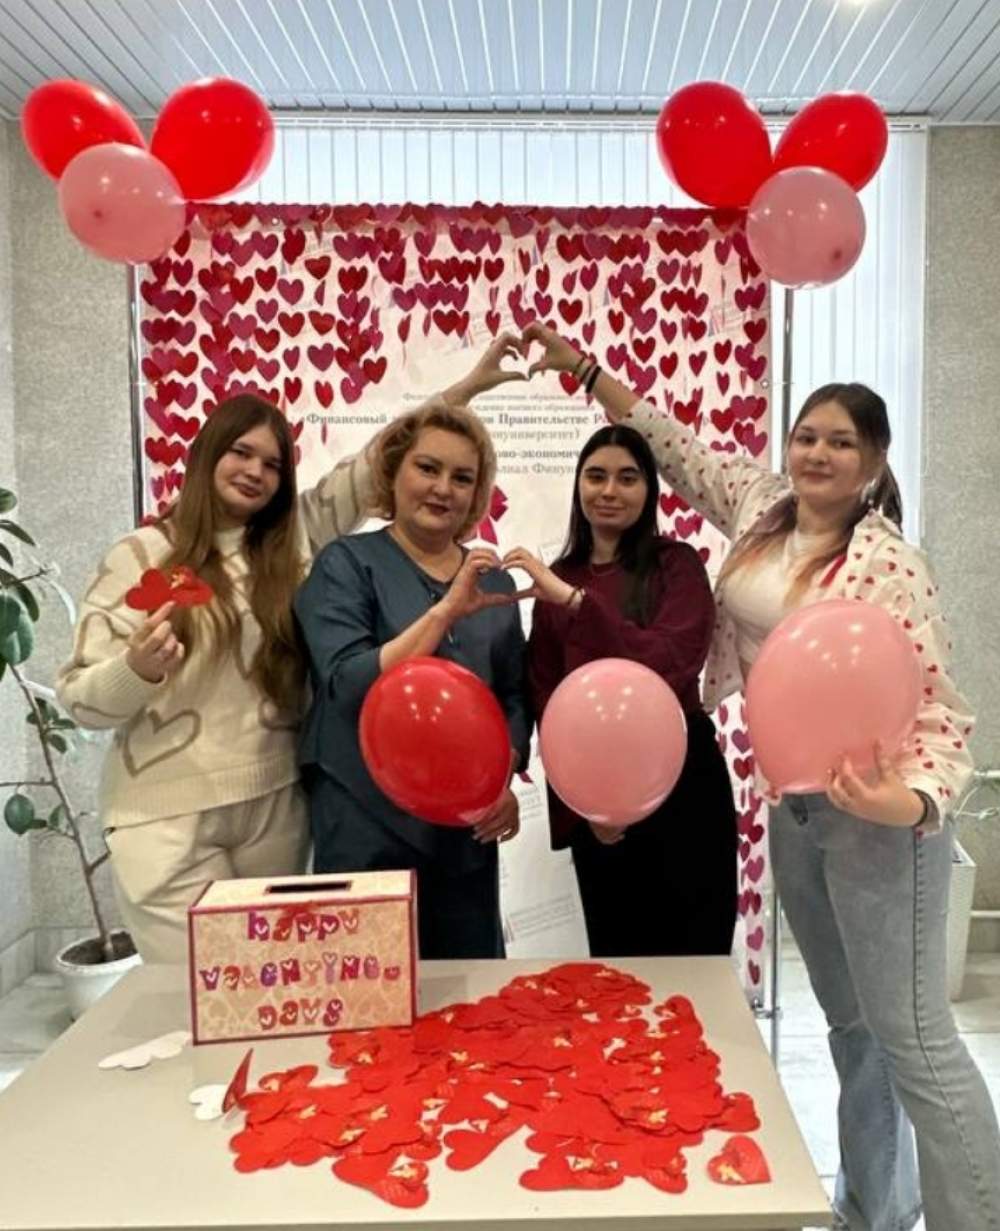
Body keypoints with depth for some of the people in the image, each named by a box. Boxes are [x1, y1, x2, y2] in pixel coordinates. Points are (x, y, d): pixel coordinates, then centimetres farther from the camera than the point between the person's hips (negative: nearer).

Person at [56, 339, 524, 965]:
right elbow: (80, 698, -5)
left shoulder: (294, 536, 5)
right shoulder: (143, 555, -5)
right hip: (168, 814, -3)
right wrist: (137, 668, -26)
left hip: (276, 802, 4)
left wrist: (466, 387, 5)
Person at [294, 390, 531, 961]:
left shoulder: (492, 578, 8)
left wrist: (504, 780, -4)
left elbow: (513, 696, 12)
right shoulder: (347, 563, -5)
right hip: (368, 827, -4)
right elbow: (347, 686, -17)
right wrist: (445, 609, -23)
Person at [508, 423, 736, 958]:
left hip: (680, 784, -3)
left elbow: (671, 665, -22)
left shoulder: (676, 564, -5)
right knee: (612, 956, 14)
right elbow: (545, 697, 7)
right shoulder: (555, 578, 8)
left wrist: (575, 599, -28)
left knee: (692, 957, 5)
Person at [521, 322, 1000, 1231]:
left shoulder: (889, 564, -15)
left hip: (871, 806, -7)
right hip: (791, 801, 7)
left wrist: (914, 800, -33)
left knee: (913, 1035, -3)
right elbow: (676, 447, 14)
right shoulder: (760, 507, 4)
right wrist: (583, 370, 14)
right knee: (850, 1022, 19)